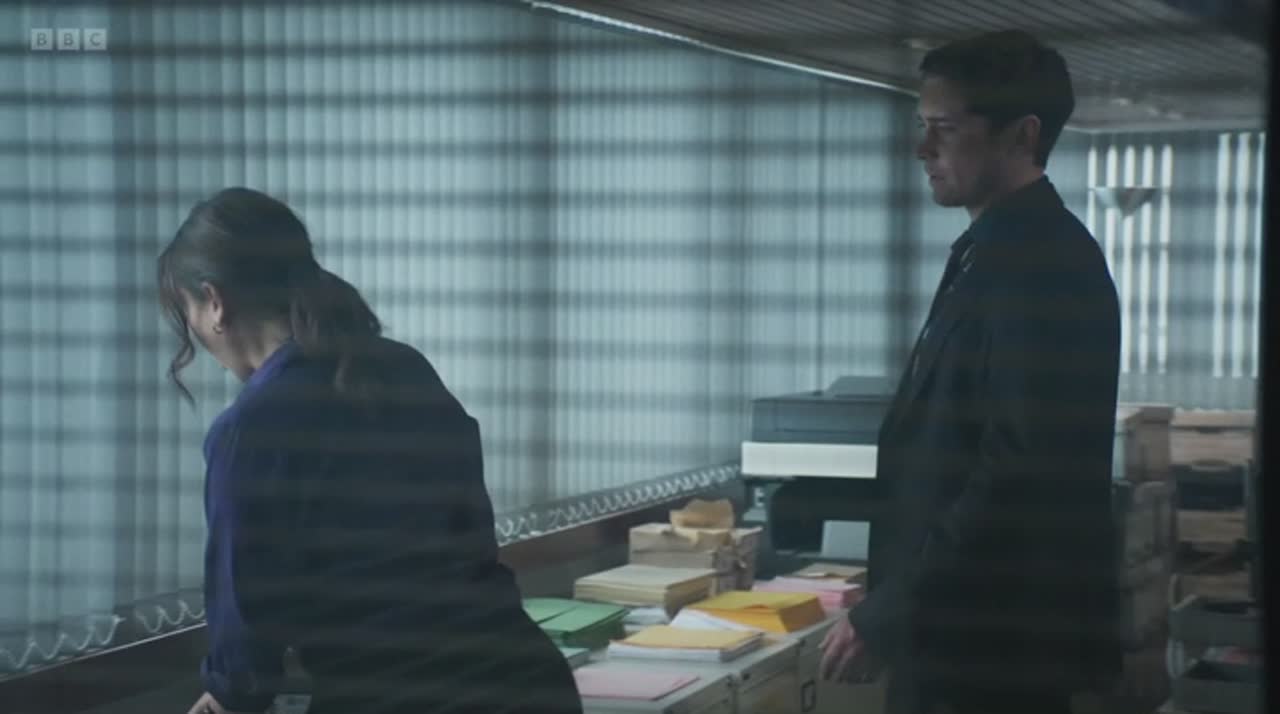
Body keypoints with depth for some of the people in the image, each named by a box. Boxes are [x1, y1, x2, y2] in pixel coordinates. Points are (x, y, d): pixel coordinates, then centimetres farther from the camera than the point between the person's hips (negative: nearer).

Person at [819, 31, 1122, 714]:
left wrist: (887, 616, -21)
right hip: (967, 624, 9)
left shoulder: (1042, 262, -17)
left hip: (992, 638, -9)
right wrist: (890, 597, 16)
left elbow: (1021, 472, -24)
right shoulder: (1000, 250, 14)